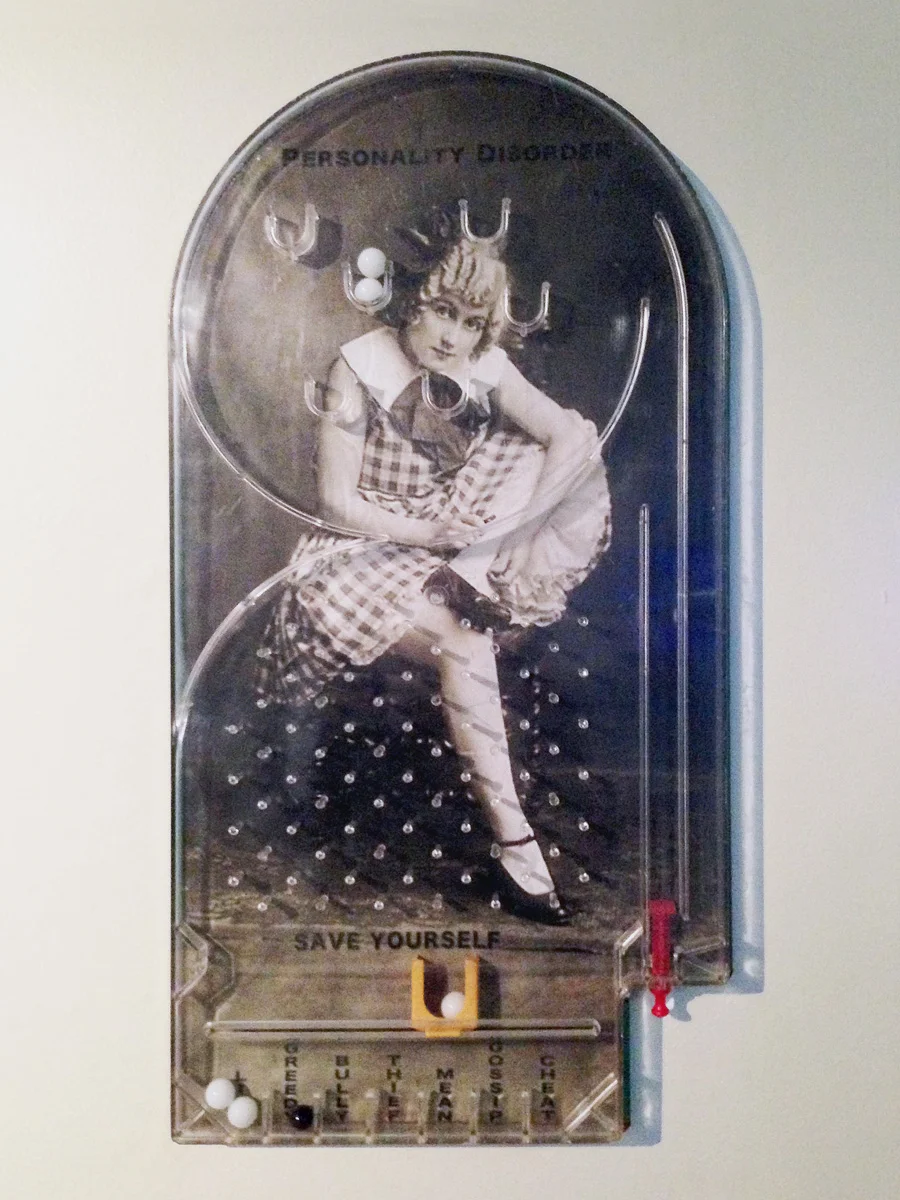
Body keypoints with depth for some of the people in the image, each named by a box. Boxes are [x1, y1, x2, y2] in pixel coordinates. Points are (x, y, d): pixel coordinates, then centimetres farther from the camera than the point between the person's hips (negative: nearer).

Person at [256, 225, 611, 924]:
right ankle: (514, 842, -31)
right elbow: (338, 504, -15)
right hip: (367, 547, -5)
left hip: (451, 533, 5)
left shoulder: (485, 368, -3)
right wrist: (428, 535, -24)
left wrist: (520, 528, -26)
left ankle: (474, 577, -20)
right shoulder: (360, 368, -13)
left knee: (580, 452, -12)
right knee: (463, 641, -35)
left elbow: (573, 436, -14)